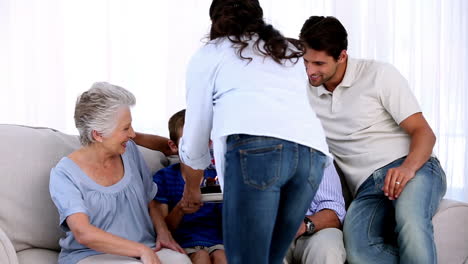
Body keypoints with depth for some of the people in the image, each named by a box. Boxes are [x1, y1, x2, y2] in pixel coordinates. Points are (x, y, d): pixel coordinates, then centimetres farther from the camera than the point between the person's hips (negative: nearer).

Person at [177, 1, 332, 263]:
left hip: (255, 146, -5)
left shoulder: (208, 54, 24)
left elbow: (195, 137, 27)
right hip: (313, 151, 5)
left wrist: (192, 189, 43)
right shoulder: (293, 51, 36)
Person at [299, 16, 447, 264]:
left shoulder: (379, 74, 4)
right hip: (368, 188, 3)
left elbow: (424, 132, -2)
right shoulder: (307, 93, 16)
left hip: (415, 169, -2)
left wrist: (408, 168, -23)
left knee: (409, 216, -40)